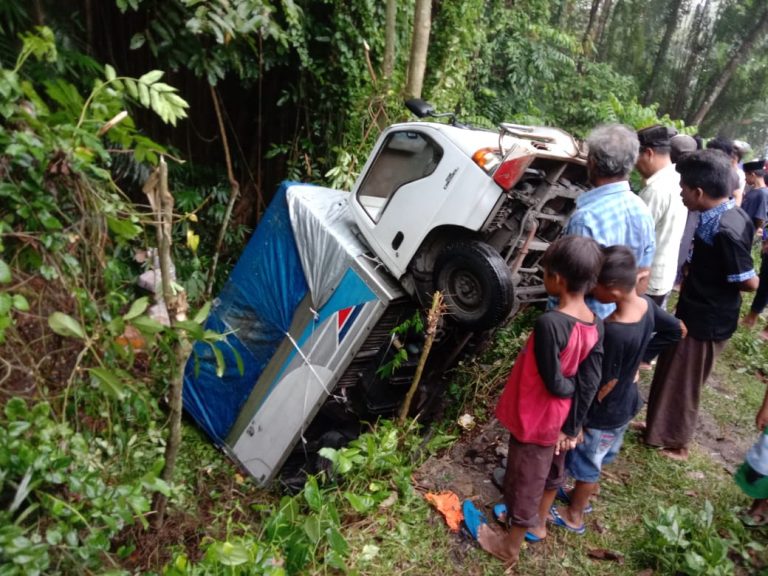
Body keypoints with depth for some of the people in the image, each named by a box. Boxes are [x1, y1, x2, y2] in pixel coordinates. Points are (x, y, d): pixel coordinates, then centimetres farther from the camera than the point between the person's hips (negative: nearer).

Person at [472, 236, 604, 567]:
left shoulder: (549, 322, -33)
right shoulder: (596, 324, -11)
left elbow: (554, 383, -27)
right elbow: (590, 383, -8)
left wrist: (571, 387, -5)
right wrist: (573, 427, -3)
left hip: (535, 421, -7)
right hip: (561, 422, 7)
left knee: (525, 482, 13)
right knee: (551, 471, 28)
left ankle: (511, 546, 37)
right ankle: (538, 524, 54)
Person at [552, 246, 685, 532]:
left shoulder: (613, 332, -38)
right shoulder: (647, 305, -14)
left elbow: (603, 386, -26)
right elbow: (680, 331, 6)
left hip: (603, 414, -8)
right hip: (626, 404, 8)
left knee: (586, 465, 17)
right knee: (598, 459, 29)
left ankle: (574, 516, 40)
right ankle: (581, 496, 52)